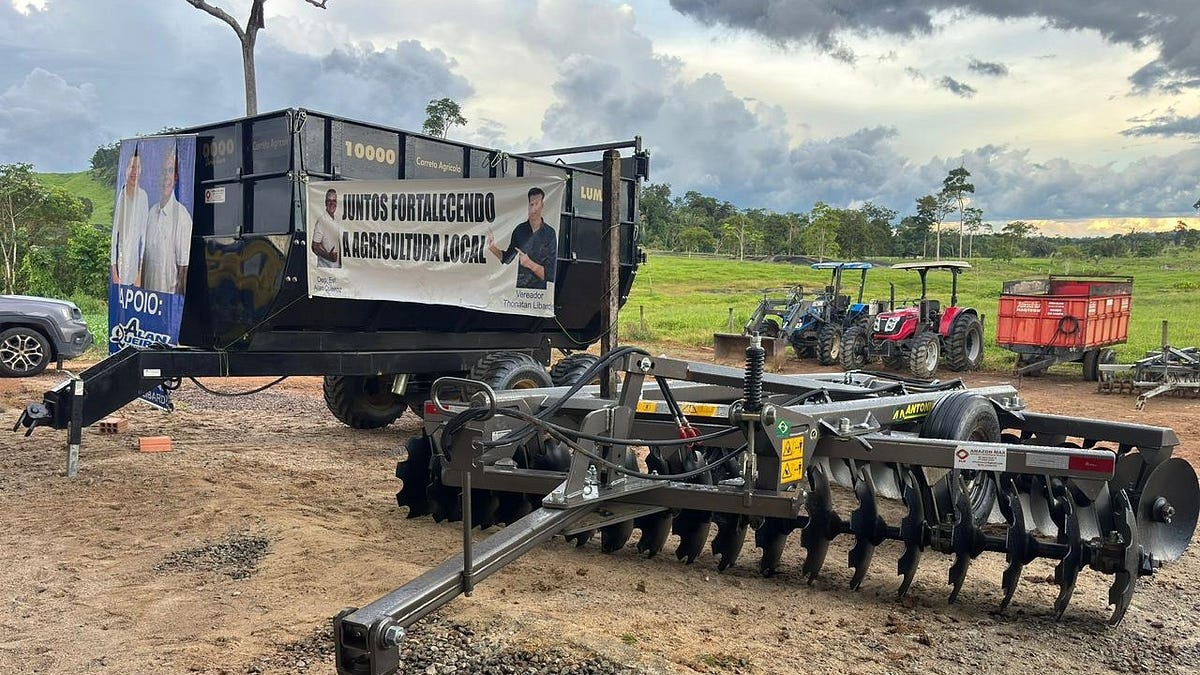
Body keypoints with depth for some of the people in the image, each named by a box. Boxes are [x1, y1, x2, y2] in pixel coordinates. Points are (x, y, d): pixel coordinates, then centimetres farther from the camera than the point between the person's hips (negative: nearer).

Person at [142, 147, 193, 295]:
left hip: (170, 292, -6)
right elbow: (144, 256, 13)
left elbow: (183, 265, -13)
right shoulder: (152, 212, 9)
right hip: (148, 290, 6)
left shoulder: (182, 216, -13)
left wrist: (179, 295, -13)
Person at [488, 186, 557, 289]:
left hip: (539, 291, -3)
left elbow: (551, 275, -8)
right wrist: (493, 248, 5)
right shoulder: (520, 230, 7)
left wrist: (530, 264, -17)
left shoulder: (550, 234, -6)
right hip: (519, 288, 3)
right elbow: (507, 258, 21)